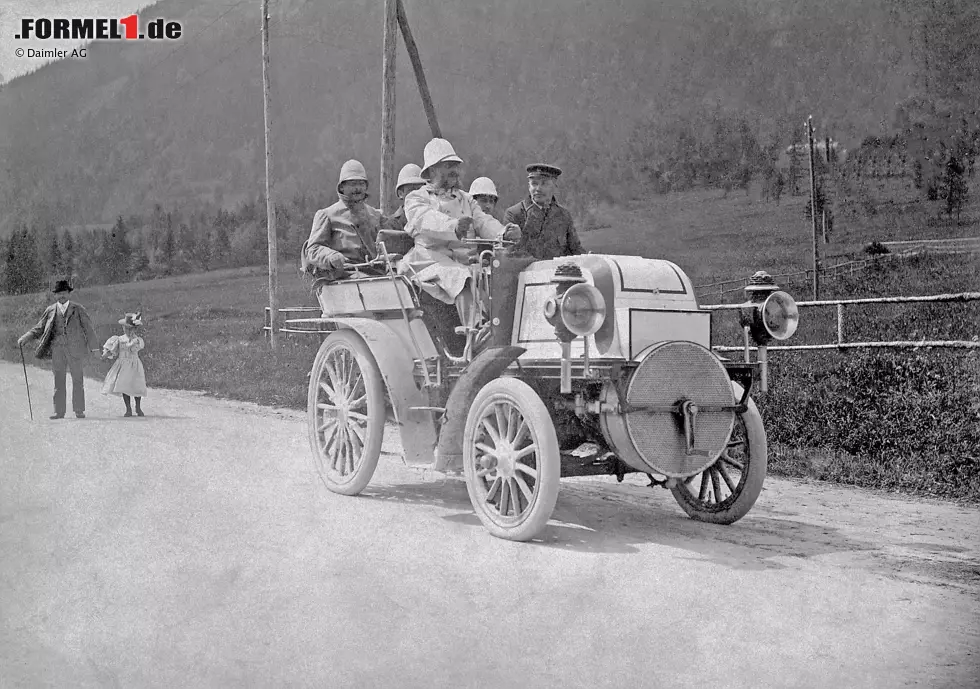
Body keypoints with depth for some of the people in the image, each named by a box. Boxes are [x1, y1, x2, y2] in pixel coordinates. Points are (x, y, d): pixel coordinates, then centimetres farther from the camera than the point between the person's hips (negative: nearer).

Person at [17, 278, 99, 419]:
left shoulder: (78, 309, 4)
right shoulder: (50, 310, 9)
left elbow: (88, 328, 4)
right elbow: (39, 328, 11)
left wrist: (94, 348, -2)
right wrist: (25, 338, -4)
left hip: (75, 349, -2)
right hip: (57, 349, 2)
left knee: (78, 380, 1)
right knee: (58, 381, 3)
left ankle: (79, 410, 6)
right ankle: (59, 411, 7)